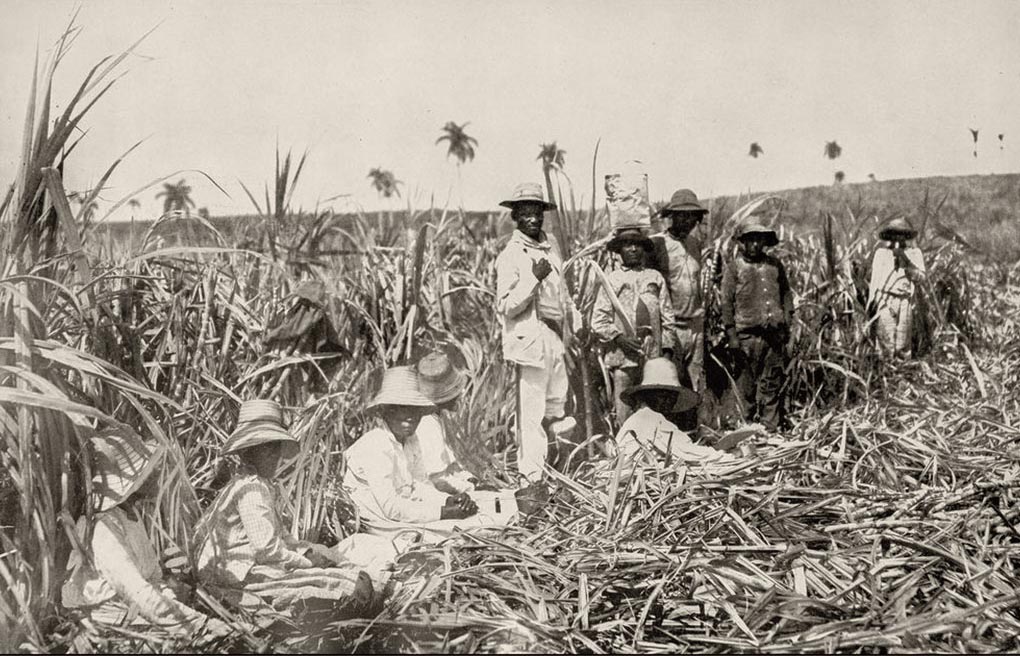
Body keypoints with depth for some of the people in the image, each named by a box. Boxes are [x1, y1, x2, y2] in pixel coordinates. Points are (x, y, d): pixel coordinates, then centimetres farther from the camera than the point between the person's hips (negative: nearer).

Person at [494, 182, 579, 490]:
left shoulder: (551, 245, 11)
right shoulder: (510, 256, -11)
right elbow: (505, 306, -17)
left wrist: (576, 324, 24)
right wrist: (534, 278, -24)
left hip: (555, 338, 8)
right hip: (530, 340, -8)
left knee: (557, 407, 18)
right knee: (531, 412, -6)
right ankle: (531, 478, 2)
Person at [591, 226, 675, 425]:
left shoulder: (655, 278, 15)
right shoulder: (611, 280, 9)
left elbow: (667, 316, 15)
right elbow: (598, 322, 5)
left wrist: (667, 348, 7)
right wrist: (618, 337, -8)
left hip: (654, 357, 2)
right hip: (623, 356, -2)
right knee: (624, 412, -5)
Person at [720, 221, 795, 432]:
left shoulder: (775, 265, 14)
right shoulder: (734, 268, 2)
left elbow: (786, 293, 19)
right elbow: (726, 302, -1)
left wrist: (787, 322, 9)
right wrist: (732, 335, -6)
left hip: (776, 334, 4)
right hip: (748, 334, -3)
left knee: (774, 383, 5)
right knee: (747, 385, 1)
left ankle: (771, 428, 12)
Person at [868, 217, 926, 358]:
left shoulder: (914, 252, 8)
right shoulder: (881, 251, 7)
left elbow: (920, 277, 0)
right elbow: (875, 278, 12)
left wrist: (906, 261, -12)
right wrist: (871, 300, 12)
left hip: (905, 301, 1)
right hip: (885, 300, -1)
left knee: (903, 346, 2)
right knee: (886, 343, -6)